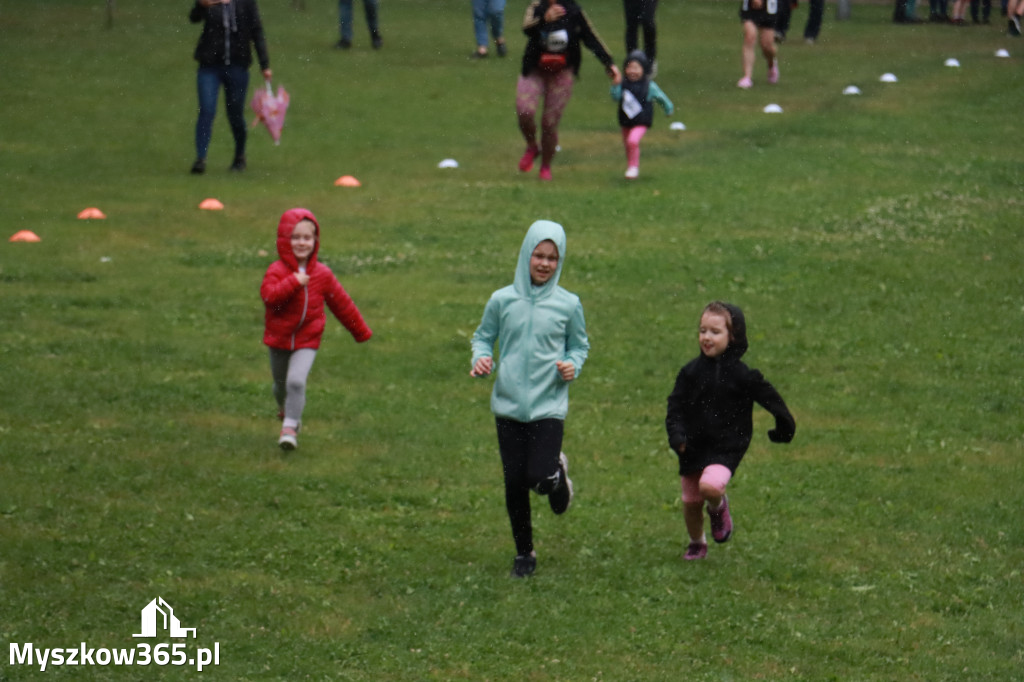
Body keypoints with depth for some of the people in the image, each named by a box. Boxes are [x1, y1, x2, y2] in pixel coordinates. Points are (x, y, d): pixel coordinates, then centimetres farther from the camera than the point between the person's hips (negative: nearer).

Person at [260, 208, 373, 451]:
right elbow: (268, 295, -30)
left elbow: (341, 303, 7)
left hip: (307, 340, -1)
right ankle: (287, 410, 48)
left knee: (296, 380, -19)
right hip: (279, 339, 1)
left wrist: (361, 331, 15)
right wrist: (293, 283, -38)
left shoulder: (322, 274, -4)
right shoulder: (277, 271, -11)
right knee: (281, 384, 16)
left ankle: (290, 426, -9)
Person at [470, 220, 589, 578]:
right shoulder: (502, 300, -1)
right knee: (514, 481, 4)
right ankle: (524, 552, 22)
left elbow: (579, 345, 12)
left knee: (540, 478, -14)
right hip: (509, 404, 1)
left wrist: (573, 365, -8)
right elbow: (483, 337, 11)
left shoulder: (568, 304, -1)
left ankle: (558, 471, 25)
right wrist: (481, 358, -10)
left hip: (549, 404, -1)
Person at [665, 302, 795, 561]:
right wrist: (677, 435, -12)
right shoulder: (691, 372, 0)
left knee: (710, 486, -30)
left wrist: (784, 427, 7)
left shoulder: (741, 375, -8)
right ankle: (696, 543, 40)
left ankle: (718, 506, 7)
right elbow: (675, 406, 3)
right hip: (693, 448, 4)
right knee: (691, 501, 12)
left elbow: (770, 399, 2)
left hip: (726, 448, -4)